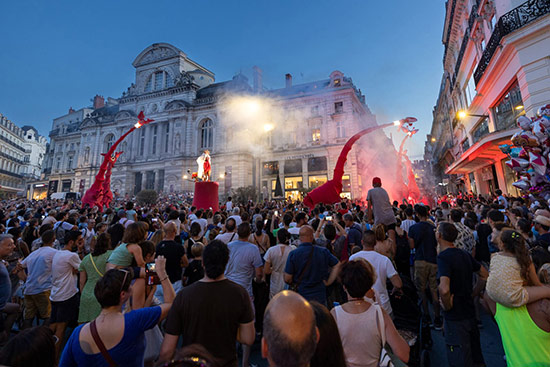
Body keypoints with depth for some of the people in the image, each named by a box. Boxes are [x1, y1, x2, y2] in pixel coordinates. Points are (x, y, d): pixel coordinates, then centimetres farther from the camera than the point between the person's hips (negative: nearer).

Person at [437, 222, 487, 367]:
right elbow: (484, 275, 15)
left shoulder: (443, 257, -24)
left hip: (455, 318, -8)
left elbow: (444, 289, -36)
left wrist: (447, 306, -18)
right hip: (470, 312, 8)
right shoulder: (464, 254, 2)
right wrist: (472, 294, 13)